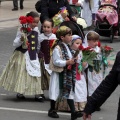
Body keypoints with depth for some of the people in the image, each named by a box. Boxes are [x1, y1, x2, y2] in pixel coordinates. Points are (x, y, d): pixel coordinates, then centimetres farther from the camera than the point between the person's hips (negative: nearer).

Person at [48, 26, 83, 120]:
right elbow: (56, 61, -21)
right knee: (56, 92, 5)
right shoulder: (57, 49, -17)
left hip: (68, 73, 7)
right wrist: (67, 62, -24)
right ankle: (52, 110, 21)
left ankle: (73, 112, 0)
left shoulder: (68, 47, 9)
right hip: (59, 74, -7)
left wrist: (73, 61, 1)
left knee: (70, 92, 3)